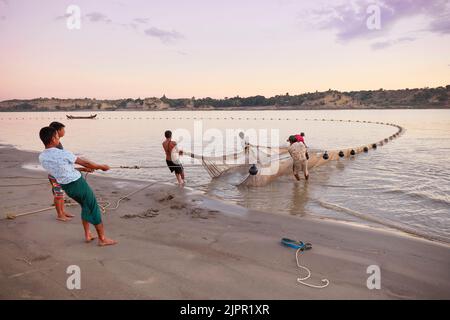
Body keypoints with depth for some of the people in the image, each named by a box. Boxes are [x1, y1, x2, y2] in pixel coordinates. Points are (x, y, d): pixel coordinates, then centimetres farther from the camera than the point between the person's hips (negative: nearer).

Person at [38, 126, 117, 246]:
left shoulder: (42, 157, -1)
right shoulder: (63, 154, -23)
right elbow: (85, 163, -14)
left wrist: (85, 169, 20)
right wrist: (101, 167, 4)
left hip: (66, 187, 7)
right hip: (78, 183, -7)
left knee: (85, 207, 25)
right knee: (94, 209, 6)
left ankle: (87, 235, 28)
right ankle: (102, 239, 14)